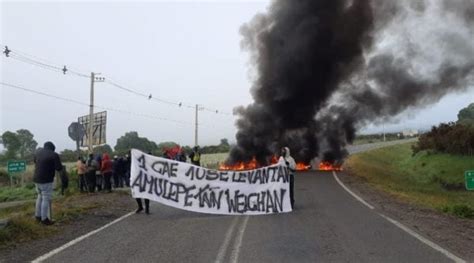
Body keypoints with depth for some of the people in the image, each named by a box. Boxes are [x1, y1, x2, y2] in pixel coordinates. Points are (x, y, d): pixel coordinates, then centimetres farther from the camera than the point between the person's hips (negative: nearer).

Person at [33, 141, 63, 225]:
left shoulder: (38, 152, 9)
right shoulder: (54, 155, -12)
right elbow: (59, 168, -12)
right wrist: (53, 165, 8)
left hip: (36, 179, 7)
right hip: (46, 180, -7)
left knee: (40, 196, 21)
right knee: (46, 199, 0)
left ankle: (38, 216, 28)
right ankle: (44, 219, 4)